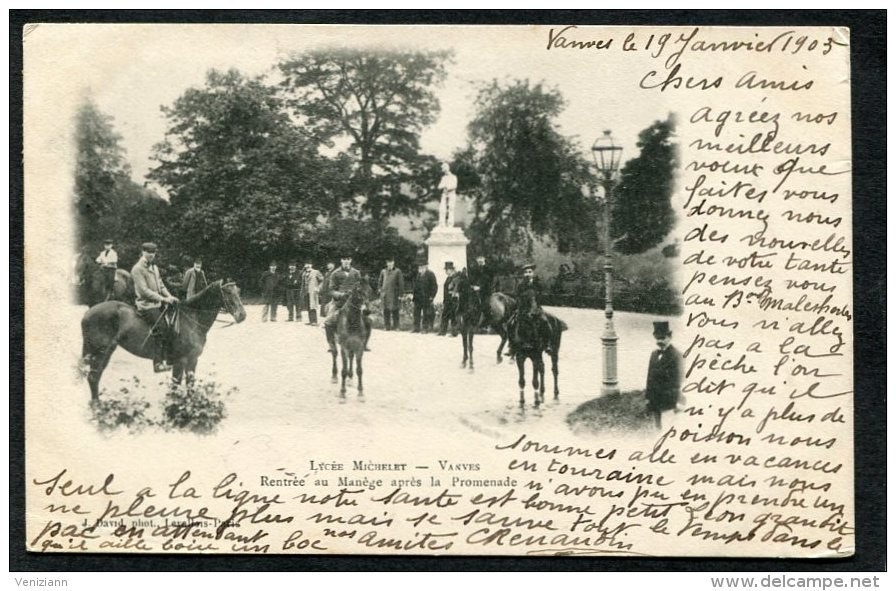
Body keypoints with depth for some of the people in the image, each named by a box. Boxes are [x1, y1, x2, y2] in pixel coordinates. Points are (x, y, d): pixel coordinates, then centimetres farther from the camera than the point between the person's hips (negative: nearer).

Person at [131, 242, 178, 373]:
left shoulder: (154, 267, 16)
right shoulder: (138, 269, -10)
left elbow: (161, 285, 19)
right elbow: (144, 290, -16)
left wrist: (169, 296, 0)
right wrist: (163, 298, -18)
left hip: (157, 304, 9)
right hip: (146, 305, -9)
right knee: (161, 328, -20)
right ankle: (158, 363, -19)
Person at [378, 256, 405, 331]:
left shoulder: (398, 271, 2)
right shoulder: (383, 272, 13)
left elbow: (401, 284, 0)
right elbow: (380, 282, 19)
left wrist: (400, 295, -5)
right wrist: (381, 291, 7)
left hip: (394, 295, -3)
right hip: (385, 295, 3)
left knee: (395, 312, -4)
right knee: (386, 311, 2)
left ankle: (395, 327, 0)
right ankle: (387, 326, 7)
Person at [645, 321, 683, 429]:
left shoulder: (675, 355, -11)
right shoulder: (654, 354, 13)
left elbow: (675, 380, -15)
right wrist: (648, 395, 11)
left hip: (668, 400, -7)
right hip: (655, 400, 7)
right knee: (657, 425, 12)